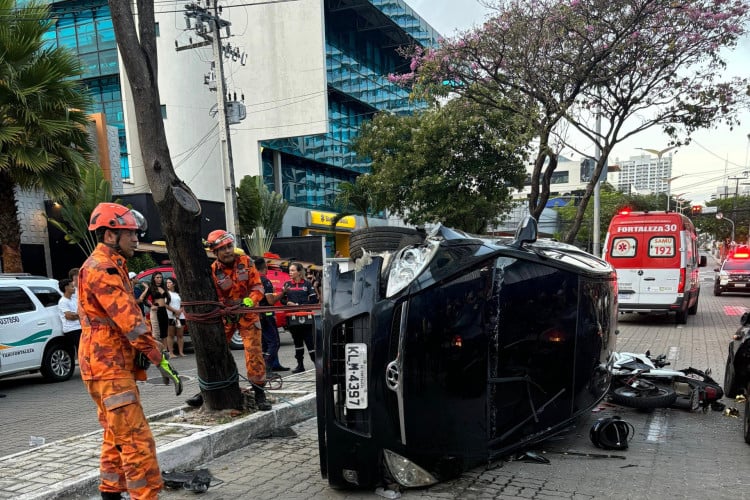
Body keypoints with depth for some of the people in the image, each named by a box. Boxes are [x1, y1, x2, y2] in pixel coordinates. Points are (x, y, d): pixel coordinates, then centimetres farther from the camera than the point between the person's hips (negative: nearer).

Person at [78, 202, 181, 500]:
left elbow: (128, 316, 14)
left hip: (114, 363, 10)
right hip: (108, 365, -10)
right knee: (137, 439, -11)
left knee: (117, 437, 17)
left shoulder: (111, 267, 17)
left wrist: (144, 351, -2)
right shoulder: (102, 269, -16)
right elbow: (129, 320, -23)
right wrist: (160, 359, -22)